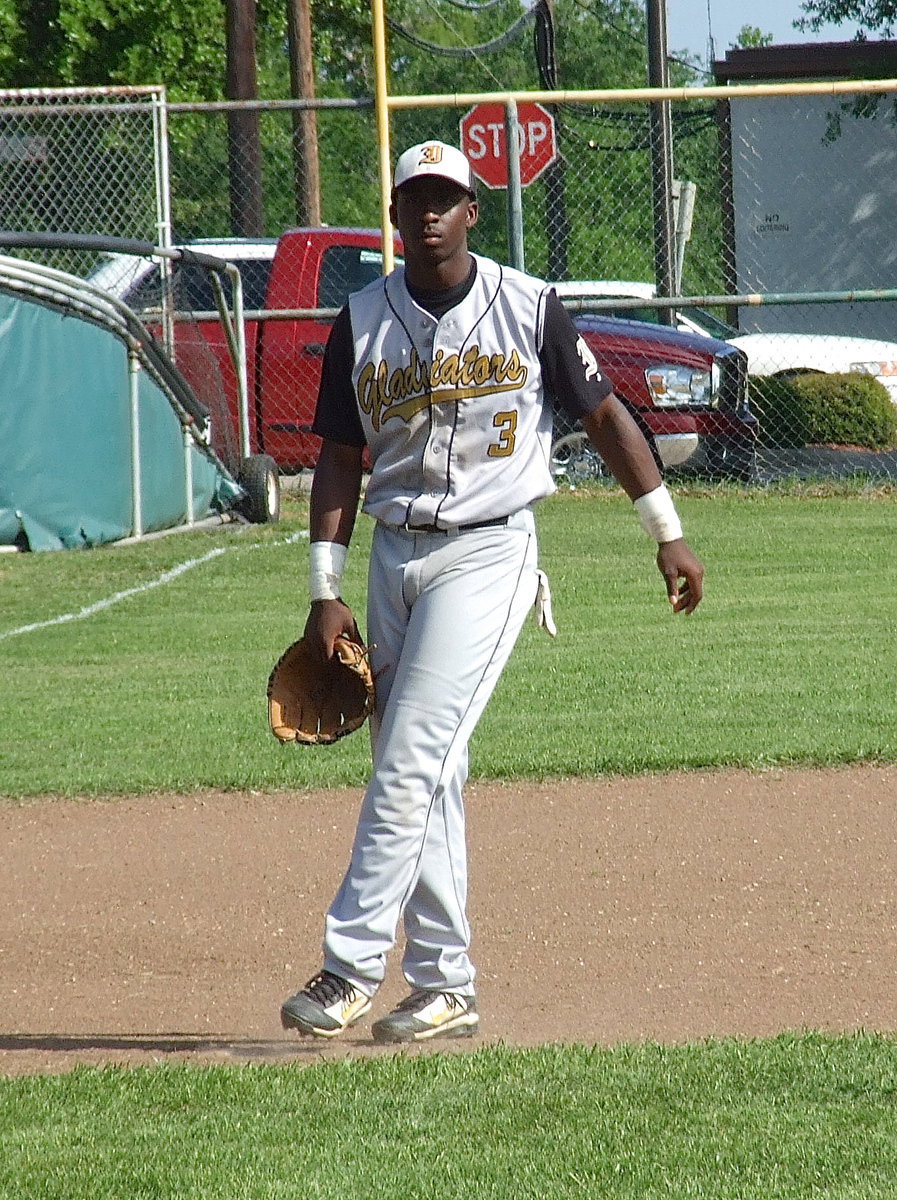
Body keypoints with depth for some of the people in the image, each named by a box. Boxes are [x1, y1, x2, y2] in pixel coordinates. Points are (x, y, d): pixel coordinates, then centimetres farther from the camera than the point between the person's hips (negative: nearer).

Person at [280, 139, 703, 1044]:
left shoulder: (528, 308, -3)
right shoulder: (363, 322, 5)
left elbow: (603, 414, 6)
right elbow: (340, 457, 8)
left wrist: (667, 533, 6)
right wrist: (325, 592, 3)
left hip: (487, 553, -4)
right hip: (394, 555, 4)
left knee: (411, 760, -14)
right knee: (426, 776, 6)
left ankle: (352, 967, -14)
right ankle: (445, 991, 10)